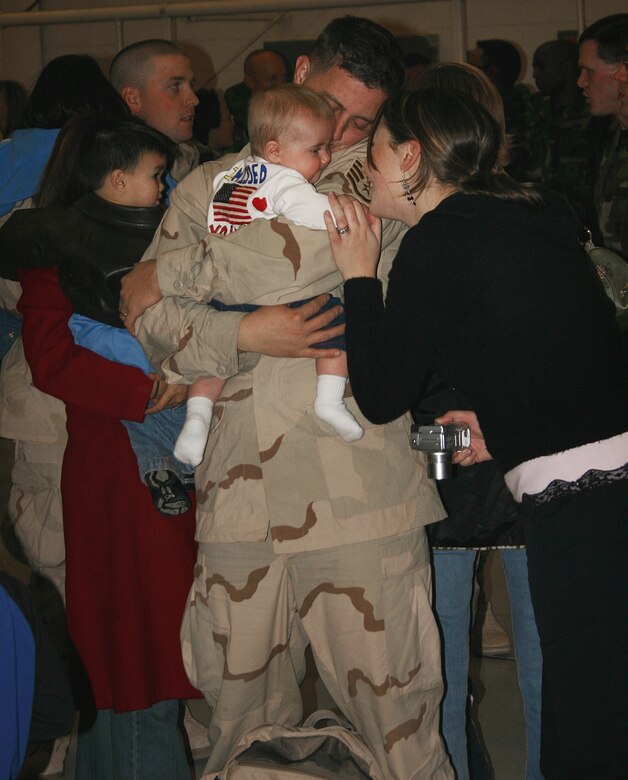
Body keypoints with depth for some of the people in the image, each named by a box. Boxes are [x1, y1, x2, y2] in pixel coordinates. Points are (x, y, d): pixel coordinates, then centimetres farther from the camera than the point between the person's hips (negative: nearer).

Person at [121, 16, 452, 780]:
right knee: (241, 706, 7)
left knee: (392, 703, 0)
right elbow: (148, 321, 8)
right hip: (241, 488, 2)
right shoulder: (208, 188, 15)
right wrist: (244, 334, -9)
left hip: (358, 484, -2)